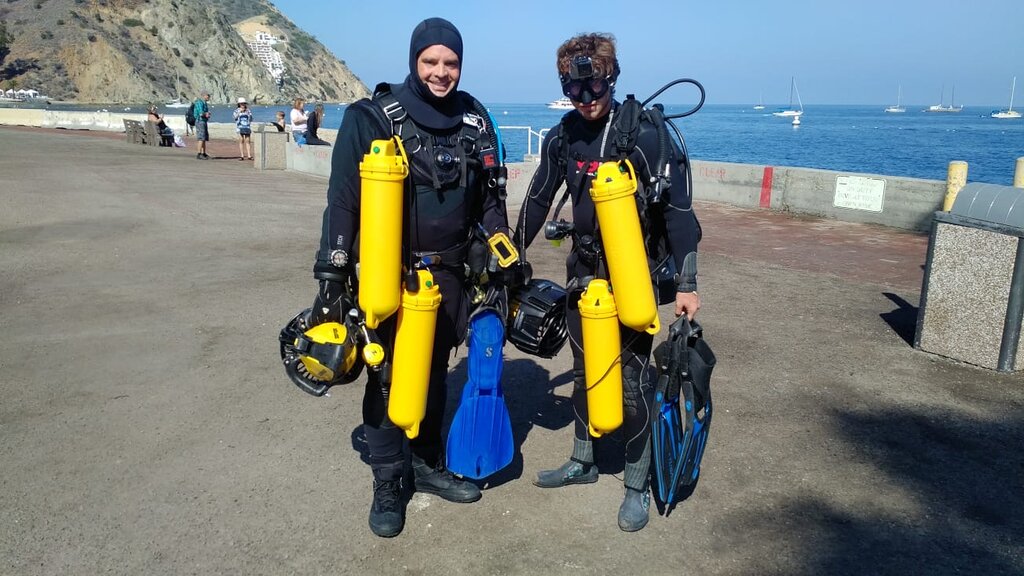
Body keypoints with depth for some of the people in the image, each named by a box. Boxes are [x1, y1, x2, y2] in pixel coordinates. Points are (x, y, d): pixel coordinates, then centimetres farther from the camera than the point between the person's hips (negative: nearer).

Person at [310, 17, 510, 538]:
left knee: (435, 374, 16)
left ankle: (428, 466, 34)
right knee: (388, 378, 3)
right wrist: (331, 278, -14)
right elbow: (343, 199, -11)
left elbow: (489, 194, 14)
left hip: (447, 273, 4)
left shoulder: (472, 118, 4)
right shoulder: (375, 117, -10)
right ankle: (386, 486, 19)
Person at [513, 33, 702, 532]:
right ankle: (583, 462, 33)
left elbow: (677, 208, -13)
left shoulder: (642, 134, -16)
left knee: (633, 378, 0)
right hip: (584, 271, 5)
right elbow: (538, 200, 11)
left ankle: (637, 486, 16)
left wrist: (686, 284, -14)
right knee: (584, 370, 15)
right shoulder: (562, 137, 0)